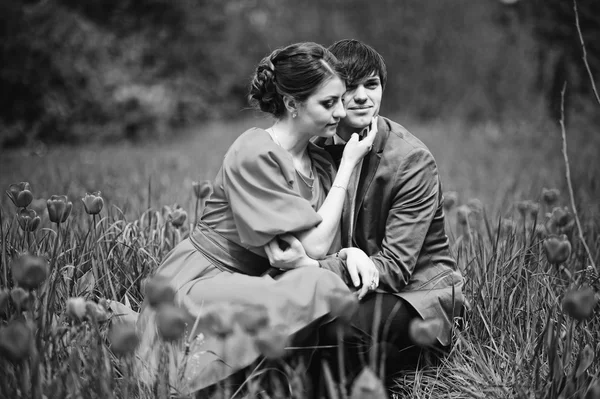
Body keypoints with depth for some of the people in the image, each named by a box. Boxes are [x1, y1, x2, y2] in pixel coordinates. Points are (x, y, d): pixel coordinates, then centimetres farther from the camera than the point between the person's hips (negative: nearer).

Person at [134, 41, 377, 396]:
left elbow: (329, 247, 5)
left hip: (253, 282, 8)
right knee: (322, 289, -29)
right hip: (200, 281, -8)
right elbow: (314, 246, -19)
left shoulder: (321, 163, 6)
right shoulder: (255, 154, -17)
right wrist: (349, 165, -12)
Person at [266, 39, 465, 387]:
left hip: (419, 292, -4)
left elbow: (395, 267, -20)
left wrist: (310, 266, -36)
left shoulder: (413, 160, -16)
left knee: (349, 324, -35)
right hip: (357, 288, 4)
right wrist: (348, 255, -27)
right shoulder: (318, 146, 0)